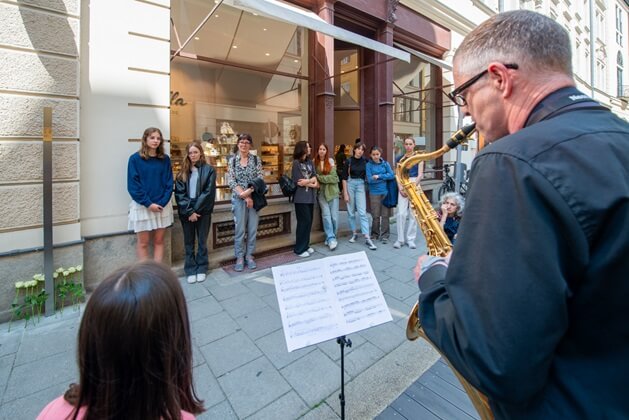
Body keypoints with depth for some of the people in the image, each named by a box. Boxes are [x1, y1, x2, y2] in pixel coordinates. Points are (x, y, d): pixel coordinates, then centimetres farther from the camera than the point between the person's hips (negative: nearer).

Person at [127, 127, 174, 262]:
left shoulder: (165, 159, 3)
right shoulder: (135, 159, -4)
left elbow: (169, 183, 1)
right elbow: (132, 185, -8)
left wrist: (162, 203, -10)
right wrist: (148, 203, -14)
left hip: (162, 205, 3)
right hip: (142, 206, -2)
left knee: (159, 241, 9)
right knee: (143, 242, 5)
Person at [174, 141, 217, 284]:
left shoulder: (209, 170, -2)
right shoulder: (183, 172, 7)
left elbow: (208, 192, -9)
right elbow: (179, 193, -1)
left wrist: (196, 210, -13)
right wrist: (189, 211, -12)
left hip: (203, 211, -2)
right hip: (186, 212, 3)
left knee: (202, 240, 8)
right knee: (189, 241, 9)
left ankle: (201, 269, 21)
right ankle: (190, 270, 20)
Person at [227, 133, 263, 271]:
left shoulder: (256, 159, 4)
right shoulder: (232, 160, 4)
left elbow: (260, 179, -3)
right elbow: (231, 181, -3)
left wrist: (248, 192, -16)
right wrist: (244, 195, -12)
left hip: (254, 197, 1)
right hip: (238, 199, -1)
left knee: (252, 228, 5)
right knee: (240, 229, 1)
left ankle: (249, 256, 19)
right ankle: (239, 257, 14)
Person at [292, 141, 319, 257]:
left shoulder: (310, 162, 14)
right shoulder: (296, 163, -6)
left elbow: (315, 178, 5)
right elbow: (299, 182, -12)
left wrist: (308, 181, -16)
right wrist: (313, 184, -3)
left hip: (310, 196, 6)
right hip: (301, 197, -6)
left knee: (309, 221, 8)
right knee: (304, 221, -4)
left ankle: (306, 245, 22)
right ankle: (300, 248, 8)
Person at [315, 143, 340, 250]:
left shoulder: (330, 161, 2)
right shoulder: (314, 162, 5)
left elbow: (333, 177, -6)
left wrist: (319, 177, -11)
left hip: (332, 191, 0)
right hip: (321, 192, 0)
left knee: (334, 216, 1)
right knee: (326, 215, -8)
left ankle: (330, 238, 17)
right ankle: (331, 239, -2)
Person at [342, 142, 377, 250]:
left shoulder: (365, 161, 2)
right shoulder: (348, 161, -3)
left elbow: (367, 175, 15)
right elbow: (344, 178, -3)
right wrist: (345, 193, -6)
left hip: (361, 186, 0)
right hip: (350, 185, 0)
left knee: (362, 212, -6)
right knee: (351, 211, 6)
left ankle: (367, 238, -7)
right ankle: (354, 233, 23)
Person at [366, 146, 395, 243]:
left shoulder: (385, 163, 7)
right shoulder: (369, 164, 0)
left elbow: (392, 175, -3)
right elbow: (370, 179, -10)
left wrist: (379, 176, -12)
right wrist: (384, 178, -7)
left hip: (386, 192, 2)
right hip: (374, 193, -2)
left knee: (385, 215, 3)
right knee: (375, 215, 4)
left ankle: (384, 235, 12)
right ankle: (375, 234, 21)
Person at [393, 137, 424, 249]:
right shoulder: (400, 159, 10)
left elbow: (420, 175, 0)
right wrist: (400, 188, -8)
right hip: (403, 187, 1)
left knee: (413, 213, 0)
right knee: (401, 213, -7)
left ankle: (411, 239, 9)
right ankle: (400, 239, 3)